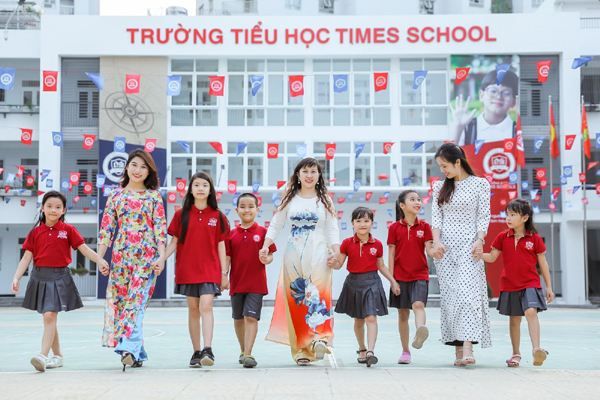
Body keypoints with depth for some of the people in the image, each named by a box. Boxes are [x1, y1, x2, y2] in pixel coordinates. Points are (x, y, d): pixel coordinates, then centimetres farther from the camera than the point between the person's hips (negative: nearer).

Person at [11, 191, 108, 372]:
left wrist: (100, 260, -17)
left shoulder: (68, 230, 0)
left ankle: (43, 355, -20)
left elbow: (84, 249, -2)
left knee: (50, 316, -16)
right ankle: (57, 355, 23)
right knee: (48, 318, 11)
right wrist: (16, 277, -6)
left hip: (59, 277, -3)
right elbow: (27, 257, 4)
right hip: (39, 277, 3)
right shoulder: (35, 232, 6)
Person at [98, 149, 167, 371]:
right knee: (120, 301, 3)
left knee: (136, 302, -14)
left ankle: (129, 348, -23)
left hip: (147, 256, -3)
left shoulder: (154, 196, 7)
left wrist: (161, 256, -9)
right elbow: (106, 228, 8)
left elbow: (160, 228, 1)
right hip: (121, 255, 3)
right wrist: (99, 257, 1)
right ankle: (138, 353, 12)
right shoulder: (116, 195, 11)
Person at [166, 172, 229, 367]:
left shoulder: (217, 216, 4)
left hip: (210, 270, -1)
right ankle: (196, 352, 14)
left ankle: (208, 350, -19)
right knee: (193, 309, 7)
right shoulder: (181, 214, 5)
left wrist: (224, 273, 3)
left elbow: (221, 245, 5)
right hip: (187, 269, 2)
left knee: (206, 306, -15)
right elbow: (174, 242, 5)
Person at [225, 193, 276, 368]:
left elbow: (270, 254, 0)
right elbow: (227, 258, 4)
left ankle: (248, 354, -13)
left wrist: (267, 259, -22)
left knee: (251, 317, -12)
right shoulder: (232, 234, 3)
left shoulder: (263, 232, -3)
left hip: (256, 283, -3)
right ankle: (243, 351, 32)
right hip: (237, 283, 4)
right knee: (238, 319, 15)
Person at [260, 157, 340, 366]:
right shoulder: (290, 199, 13)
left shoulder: (324, 200, 11)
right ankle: (301, 348, 1)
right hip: (293, 255, 1)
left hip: (318, 255, -1)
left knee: (317, 295, -19)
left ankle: (320, 337, -30)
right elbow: (275, 225, 12)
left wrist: (336, 252, -8)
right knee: (296, 299, -3)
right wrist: (265, 247, -1)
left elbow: (332, 230, 7)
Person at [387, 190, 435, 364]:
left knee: (418, 304, -25)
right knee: (403, 314, 7)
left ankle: (420, 331, -48)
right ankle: (405, 351, 16)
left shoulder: (424, 226, 4)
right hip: (400, 276, 1)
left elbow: (429, 250, -3)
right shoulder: (394, 228, 2)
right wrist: (391, 278, -4)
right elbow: (391, 254, 2)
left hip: (420, 275, -1)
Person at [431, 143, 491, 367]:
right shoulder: (440, 187, 13)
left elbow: (483, 216, 0)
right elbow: (436, 216, 8)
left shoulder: (479, 184, 3)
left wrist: (479, 241, -13)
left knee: (467, 294, -17)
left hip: (468, 245, -4)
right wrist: (436, 241, -6)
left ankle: (467, 348, -24)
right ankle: (458, 350, 5)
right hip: (445, 247, 4)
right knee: (449, 296, 1)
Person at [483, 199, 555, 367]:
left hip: (530, 284, -3)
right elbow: (492, 257, 3)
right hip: (509, 285, 3)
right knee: (514, 319, 12)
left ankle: (537, 349, -29)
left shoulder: (534, 238, -3)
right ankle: (516, 353, 25)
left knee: (531, 312, -24)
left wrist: (549, 287, 4)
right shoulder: (503, 237, 3)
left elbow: (542, 263, 3)